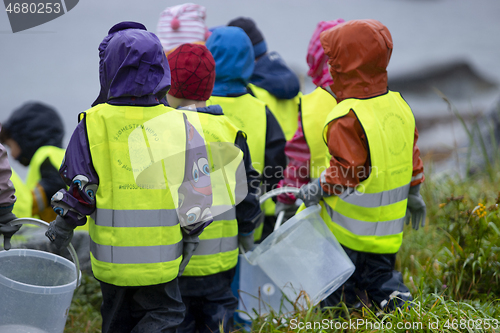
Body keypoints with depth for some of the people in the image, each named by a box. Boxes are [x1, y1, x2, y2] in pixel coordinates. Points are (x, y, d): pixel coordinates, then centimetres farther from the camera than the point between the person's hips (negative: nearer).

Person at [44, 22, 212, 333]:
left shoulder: (93, 124, -7)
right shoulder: (180, 126, -5)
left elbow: (80, 188, -5)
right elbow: (197, 191, -3)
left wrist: (64, 224, 11)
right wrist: (191, 236, 9)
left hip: (111, 256, 1)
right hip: (160, 257, -1)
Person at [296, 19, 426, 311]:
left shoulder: (347, 119, -23)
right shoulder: (399, 106, 2)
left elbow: (345, 171, -24)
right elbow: (412, 156, 12)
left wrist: (317, 190, -9)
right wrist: (413, 194, 24)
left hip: (347, 230, -7)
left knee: (338, 290, 7)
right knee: (379, 275, 20)